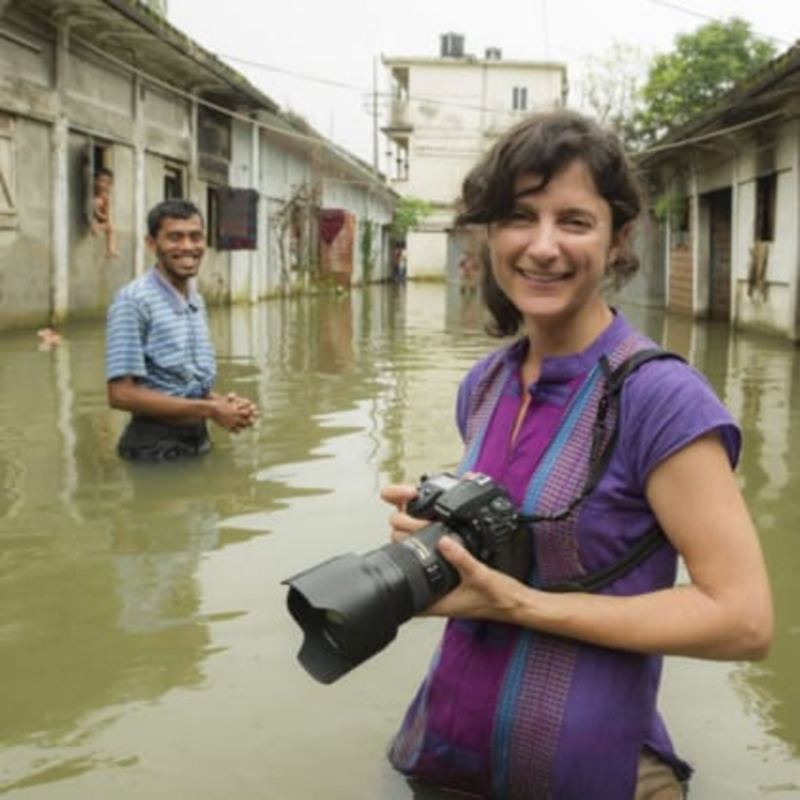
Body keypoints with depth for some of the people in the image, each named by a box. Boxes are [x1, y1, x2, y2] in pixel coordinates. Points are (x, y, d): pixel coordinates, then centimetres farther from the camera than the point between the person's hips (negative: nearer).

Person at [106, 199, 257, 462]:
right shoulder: (134, 300, -15)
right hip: (156, 447, -7)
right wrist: (208, 409, -19)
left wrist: (222, 401, -6)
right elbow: (122, 393, -20)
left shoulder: (197, 301, 9)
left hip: (199, 440, 7)